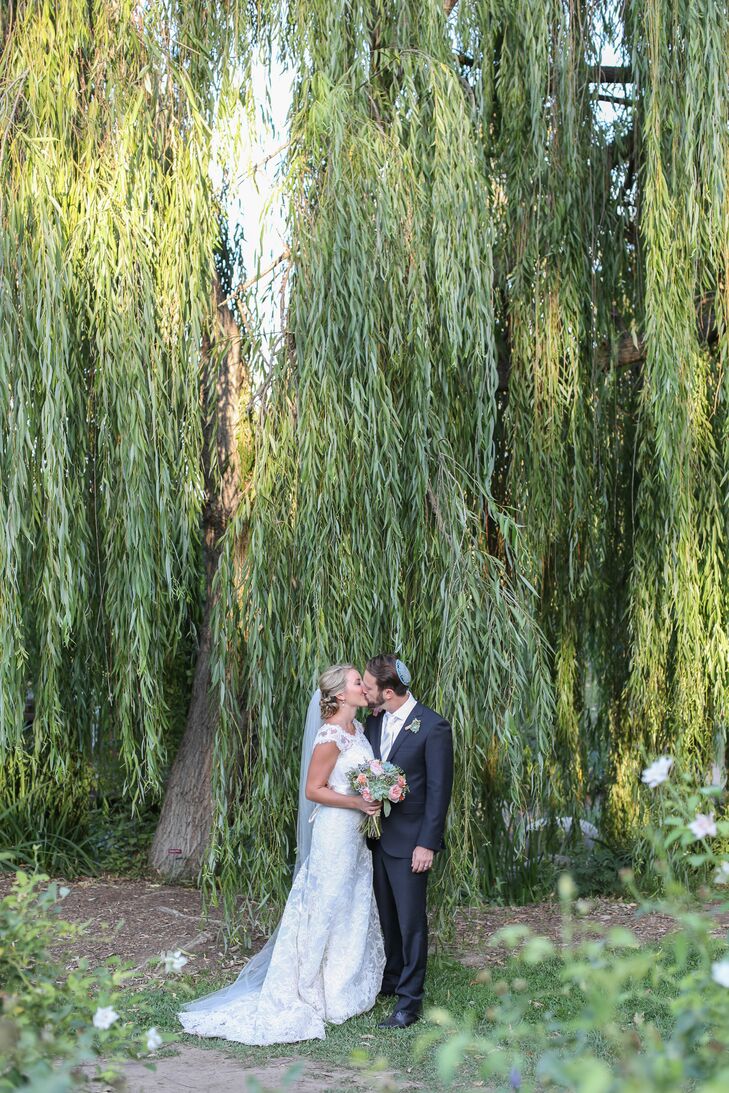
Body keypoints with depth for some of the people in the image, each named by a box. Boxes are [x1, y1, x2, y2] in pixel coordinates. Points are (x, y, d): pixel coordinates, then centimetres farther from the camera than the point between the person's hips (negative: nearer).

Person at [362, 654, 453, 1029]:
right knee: (386, 917, 17)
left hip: (409, 840, -7)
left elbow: (439, 790, -14)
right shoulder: (373, 721, 5)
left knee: (410, 920, 1)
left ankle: (409, 999, 10)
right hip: (377, 834, 7)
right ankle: (390, 980, 33)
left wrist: (427, 844, -15)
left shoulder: (433, 727, -15)